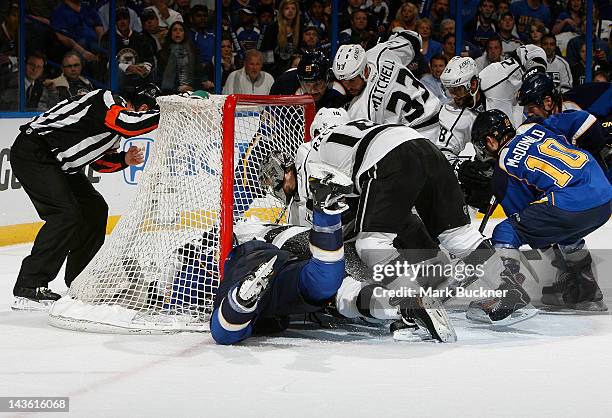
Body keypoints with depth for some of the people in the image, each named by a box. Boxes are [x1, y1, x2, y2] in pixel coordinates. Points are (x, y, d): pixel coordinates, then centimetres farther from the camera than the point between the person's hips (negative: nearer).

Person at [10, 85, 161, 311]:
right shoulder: (108, 101, -18)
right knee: (66, 214, -20)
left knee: (94, 208, 13)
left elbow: (100, 161, 18)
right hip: (32, 154, -11)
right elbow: (130, 123, -39)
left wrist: (124, 159, 0)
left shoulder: (118, 113, 12)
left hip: (58, 161, 11)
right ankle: (28, 288, -20)